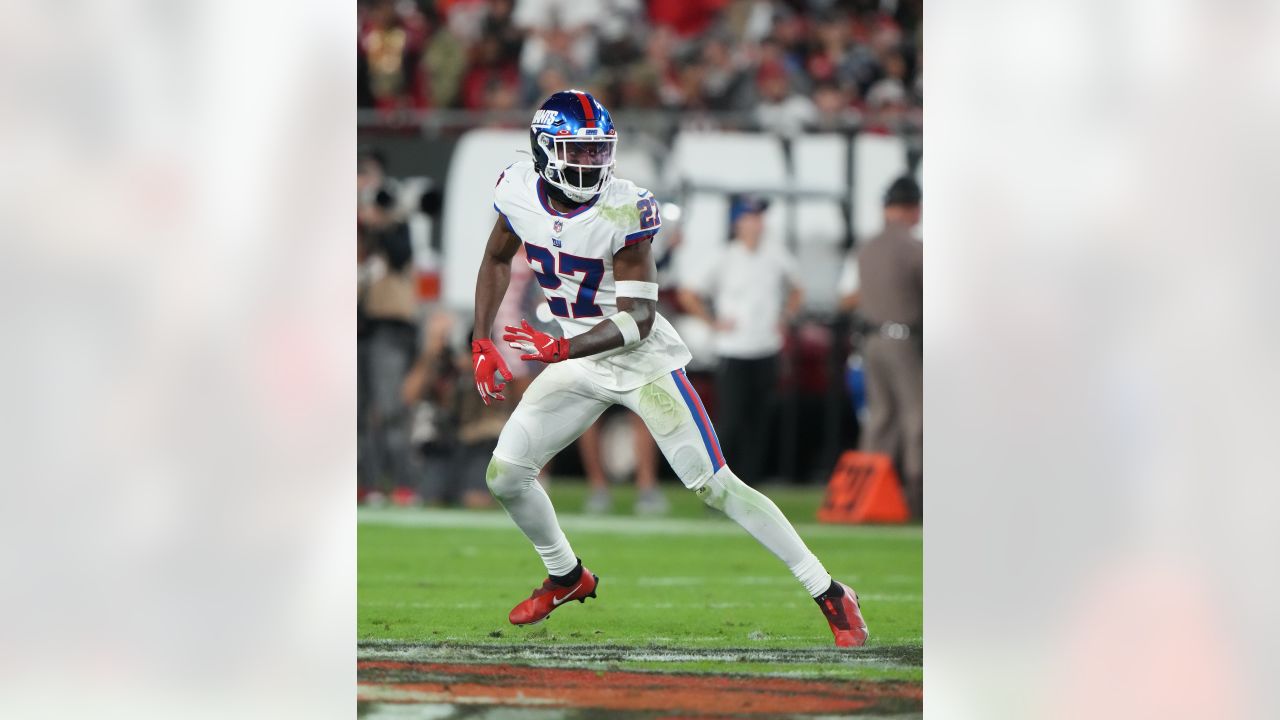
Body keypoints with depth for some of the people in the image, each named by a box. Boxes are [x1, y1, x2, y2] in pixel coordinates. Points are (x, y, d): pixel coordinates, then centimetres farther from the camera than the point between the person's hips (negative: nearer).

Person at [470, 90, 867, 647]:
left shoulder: (624, 210, -24)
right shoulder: (519, 192, -8)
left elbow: (637, 319, -23)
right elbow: (497, 260, 13)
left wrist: (558, 350, -35)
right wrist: (482, 344, 5)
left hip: (643, 360, -5)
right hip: (577, 363, 5)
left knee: (713, 485, -11)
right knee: (504, 474, 0)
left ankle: (829, 595, -5)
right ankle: (566, 577, 27)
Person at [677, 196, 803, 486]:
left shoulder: (777, 258, 7)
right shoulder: (724, 260, -6)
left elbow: (796, 290, 25)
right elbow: (688, 295, -3)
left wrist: (784, 319, 12)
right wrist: (714, 322, -5)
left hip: (767, 353, 4)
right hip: (733, 354, -4)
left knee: (758, 424, 3)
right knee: (730, 422, -9)